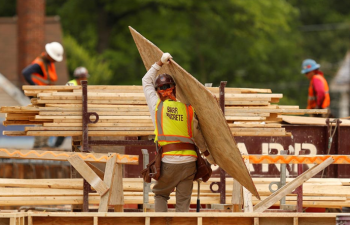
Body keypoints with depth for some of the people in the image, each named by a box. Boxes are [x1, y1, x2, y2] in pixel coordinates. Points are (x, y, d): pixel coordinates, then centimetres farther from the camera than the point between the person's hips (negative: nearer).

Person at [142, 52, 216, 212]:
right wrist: (207, 154, 31)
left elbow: (147, 81, 16)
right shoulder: (187, 109, 7)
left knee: (160, 194, 16)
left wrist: (160, 63, 23)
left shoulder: (157, 106, 2)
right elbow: (196, 133, 18)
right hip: (189, 160, 2)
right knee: (183, 202, 5)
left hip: (168, 161, -2)